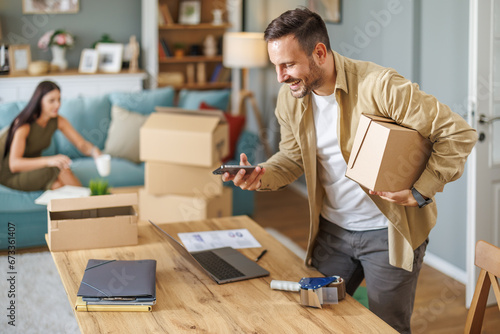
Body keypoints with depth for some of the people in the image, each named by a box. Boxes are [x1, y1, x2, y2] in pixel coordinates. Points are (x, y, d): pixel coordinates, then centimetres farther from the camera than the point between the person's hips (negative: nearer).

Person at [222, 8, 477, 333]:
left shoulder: (381, 86, -25)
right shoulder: (290, 98, -4)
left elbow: (459, 134, -20)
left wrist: (420, 192, -22)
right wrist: (261, 176, -13)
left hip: (388, 232, -5)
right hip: (332, 229, 6)